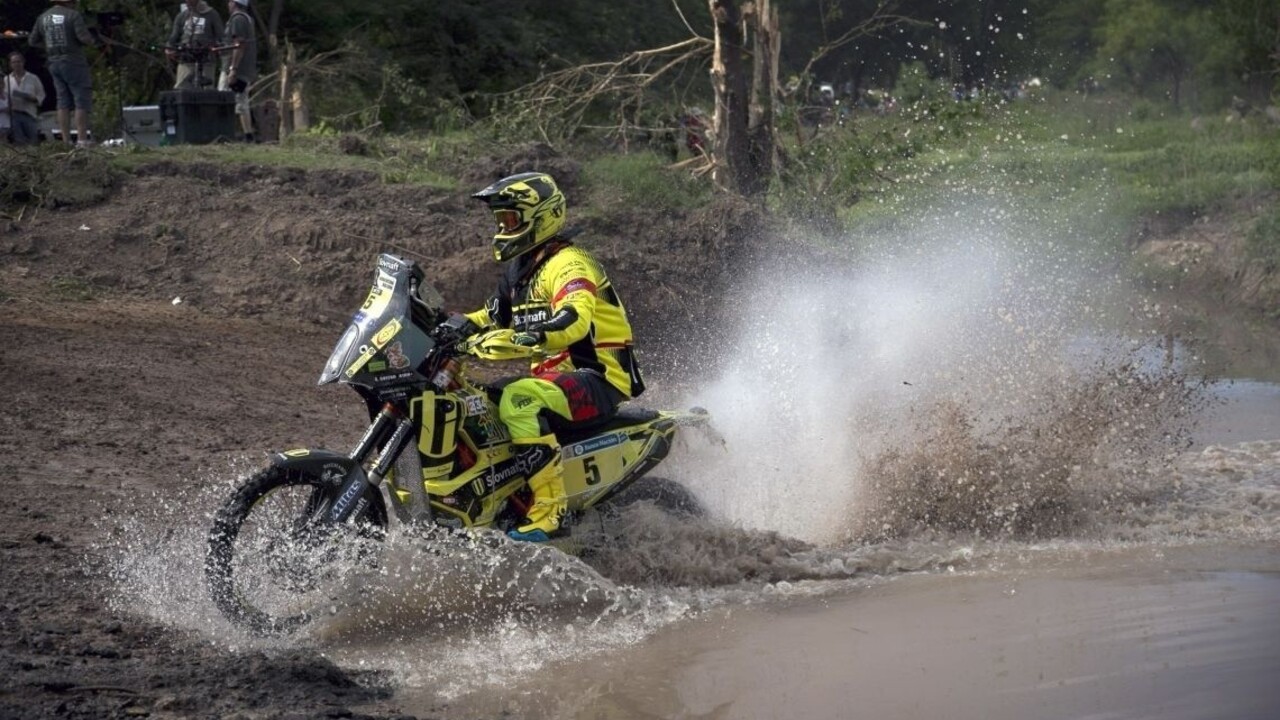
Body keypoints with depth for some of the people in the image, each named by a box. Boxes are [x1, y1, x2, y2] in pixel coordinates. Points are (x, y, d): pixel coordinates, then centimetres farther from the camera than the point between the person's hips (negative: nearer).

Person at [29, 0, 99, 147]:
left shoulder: (43, 18, 9)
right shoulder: (73, 15, -9)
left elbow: (33, 41, 13)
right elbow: (83, 37, -18)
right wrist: (94, 42, 1)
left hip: (54, 62, 6)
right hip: (73, 62, -6)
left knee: (63, 102, 9)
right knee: (82, 101, -2)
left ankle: (66, 141, 6)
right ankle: (82, 139, -8)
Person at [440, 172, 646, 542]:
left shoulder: (569, 263, -13)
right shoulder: (519, 270, 17)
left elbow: (576, 320, -32)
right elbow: (493, 316, 28)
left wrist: (527, 338, -49)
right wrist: (458, 326, 6)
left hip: (599, 378, -10)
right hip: (555, 376, 10)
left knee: (518, 400, -36)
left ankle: (549, 513, -39)